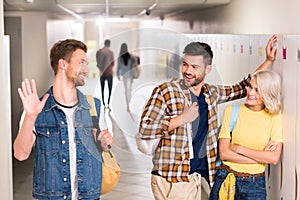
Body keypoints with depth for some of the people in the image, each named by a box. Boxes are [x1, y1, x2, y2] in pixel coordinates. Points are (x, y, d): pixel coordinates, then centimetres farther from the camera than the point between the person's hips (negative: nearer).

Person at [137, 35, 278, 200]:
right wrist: (182, 119, -16)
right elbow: (144, 130, -13)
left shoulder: (212, 93, 10)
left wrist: (269, 61, 21)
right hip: (173, 179, -5)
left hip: (204, 177, 6)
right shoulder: (165, 91, -7)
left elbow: (242, 89, 25)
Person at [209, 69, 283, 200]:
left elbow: (274, 158, -11)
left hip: (255, 184, 1)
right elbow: (224, 153, -10)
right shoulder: (232, 111, -4)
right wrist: (262, 156, -12)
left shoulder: (275, 117, -2)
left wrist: (239, 149, -12)